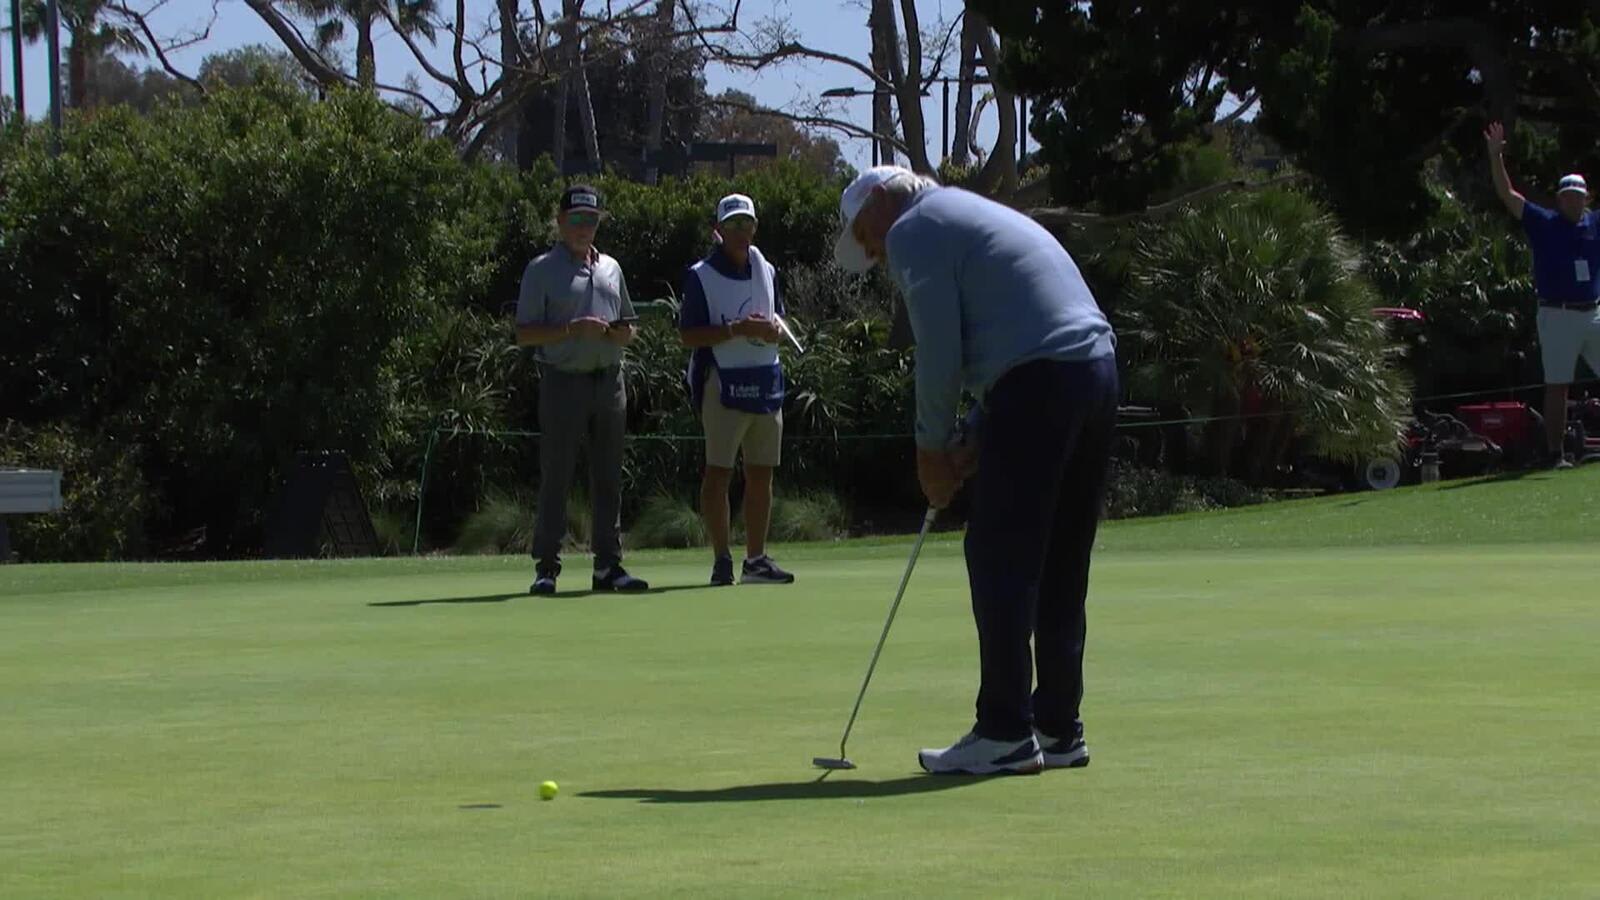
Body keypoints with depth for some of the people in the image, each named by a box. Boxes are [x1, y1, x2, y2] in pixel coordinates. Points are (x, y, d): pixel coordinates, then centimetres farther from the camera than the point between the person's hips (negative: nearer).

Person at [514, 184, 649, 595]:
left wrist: (624, 331, 1)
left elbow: (629, 324, 25)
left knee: (608, 477, 6)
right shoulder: (542, 269, 0)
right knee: (555, 479, -5)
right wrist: (572, 329, -18)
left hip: (609, 380, 5)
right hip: (563, 381, -5)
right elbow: (524, 334, -6)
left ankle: (609, 565, 10)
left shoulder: (611, 268, 17)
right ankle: (546, 568, -2)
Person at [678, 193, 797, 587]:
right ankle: (721, 560, -3)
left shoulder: (767, 271, 15)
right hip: (723, 383, -6)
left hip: (766, 383, 6)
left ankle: (756, 559, 11)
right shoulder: (701, 275, -3)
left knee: (761, 473, 6)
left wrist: (771, 329, -3)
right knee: (719, 472, -6)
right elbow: (689, 335, -8)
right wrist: (736, 329, -19)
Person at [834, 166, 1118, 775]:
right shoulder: (971, 216, 30)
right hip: (1098, 367, 9)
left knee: (999, 560, -4)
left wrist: (932, 449, 5)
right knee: (1060, 568, 12)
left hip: (1038, 384, -9)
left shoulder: (913, 230, 1)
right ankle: (1058, 729, 15)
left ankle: (1005, 731, -5)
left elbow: (938, 352, -5)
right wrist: (975, 442, 20)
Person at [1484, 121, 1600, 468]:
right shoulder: (1543, 223, 1)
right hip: (1557, 317, -3)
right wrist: (1495, 155, -14)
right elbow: (1507, 195, -5)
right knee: (1557, 386, -2)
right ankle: (1556, 455, 2)